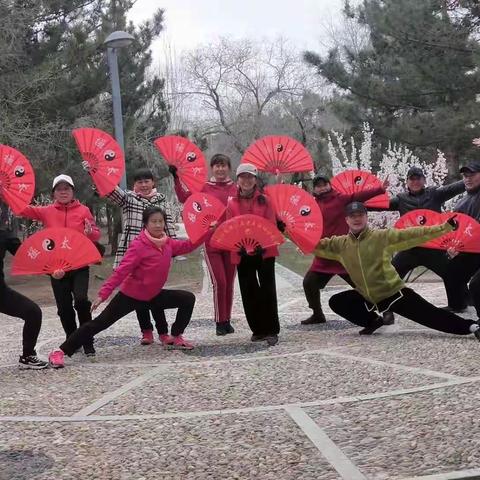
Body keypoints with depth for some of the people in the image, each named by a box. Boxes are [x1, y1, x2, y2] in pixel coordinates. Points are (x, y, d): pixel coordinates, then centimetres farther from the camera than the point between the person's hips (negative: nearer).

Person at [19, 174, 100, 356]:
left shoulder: (83, 210, 1)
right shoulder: (47, 212, 6)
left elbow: (96, 234, 3)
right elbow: (23, 208, -1)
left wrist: (90, 232, -21)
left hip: (79, 265, -2)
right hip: (56, 267, 2)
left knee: (81, 301, -18)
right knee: (64, 307, 7)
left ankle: (88, 343, -6)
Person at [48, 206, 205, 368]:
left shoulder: (168, 242, -1)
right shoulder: (138, 245, -22)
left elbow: (188, 245, 13)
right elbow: (121, 271, -26)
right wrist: (103, 294, -31)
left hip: (152, 295, 7)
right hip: (130, 295, -7)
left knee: (188, 299, 5)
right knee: (100, 323, -10)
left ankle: (175, 337, 21)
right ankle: (60, 352, -6)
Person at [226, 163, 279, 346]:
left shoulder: (264, 200, 1)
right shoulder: (232, 203, 5)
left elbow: (272, 225, -2)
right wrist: (239, 245, -13)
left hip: (264, 250, -2)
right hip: (242, 253, 2)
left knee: (267, 289, -3)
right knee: (249, 292, 7)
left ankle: (272, 330, 2)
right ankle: (258, 329, 18)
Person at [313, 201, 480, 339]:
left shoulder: (382, 237, -12)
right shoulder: (341, 244, -2)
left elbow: (412, 235, -16)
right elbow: (319, 246, 5)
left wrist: (443, 228, -22)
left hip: (395, 293, -5)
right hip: (367, 298, 5)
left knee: (432, 315, -12)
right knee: (336, 302, 1)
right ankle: (373, 321, 12)